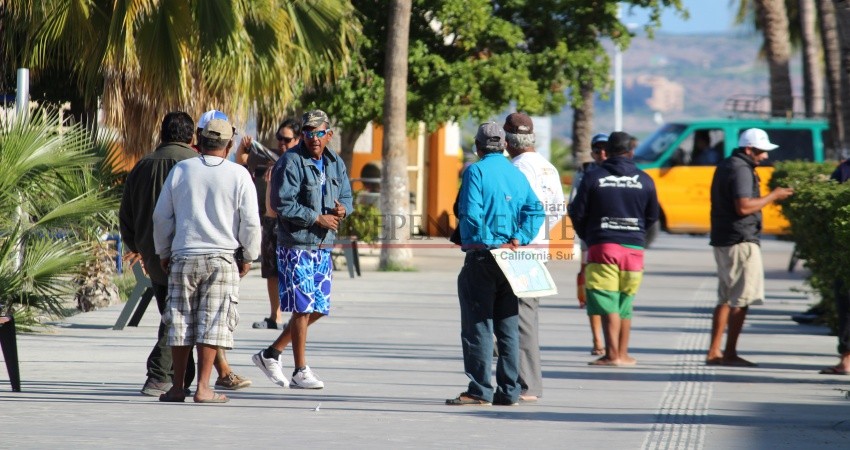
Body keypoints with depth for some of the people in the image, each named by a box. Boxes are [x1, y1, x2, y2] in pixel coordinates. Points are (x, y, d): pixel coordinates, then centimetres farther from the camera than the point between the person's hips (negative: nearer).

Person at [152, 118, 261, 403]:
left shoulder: (181, 170, 4)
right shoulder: (238, 175, -2)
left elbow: (161, 216, 8)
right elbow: (250, 222, -3)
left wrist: (163, 253, 19)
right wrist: (249, 257, 11)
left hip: (183, 257, 2)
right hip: (221, 259, -2)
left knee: (181, 322, 8)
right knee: (212, 323, 0)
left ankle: (177, 387, 10)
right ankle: (202, 388, -4)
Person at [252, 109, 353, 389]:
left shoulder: (335, 164, 12)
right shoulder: (290, 162, -11)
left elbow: (346, 196, 19)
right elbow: (283, 204, -17)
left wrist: (342, 208, -5)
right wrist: (318, 219, -16)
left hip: (323, 246, 8)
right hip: (296, 244, -8)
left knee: (319, 308, 10)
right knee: (303, 308, -6)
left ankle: (271, 354, 22)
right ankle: (300, 371, 3)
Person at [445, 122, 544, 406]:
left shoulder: (476, 171, -7)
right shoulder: (517, 174, 11)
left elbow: (471, 214, -17)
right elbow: (535, 209, 0)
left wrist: (488, 242, -9)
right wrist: (519, 239, -5)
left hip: (482, 257, -6)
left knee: (478, 325, -3)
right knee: (508, 327, 10)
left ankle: (480, 390, -6)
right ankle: (509, 391, 11)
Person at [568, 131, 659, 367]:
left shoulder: (593, 177, -2)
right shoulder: (644, 180, 5)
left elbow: (577, 213, 0)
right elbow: (652, 216, 11)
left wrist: (587, 237, 18)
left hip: (603, 245, -3)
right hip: (634, 247, 3)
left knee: (607, 303, -5)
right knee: (625, 304, 11)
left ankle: (612, 354, -12)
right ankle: (622, 354, 14)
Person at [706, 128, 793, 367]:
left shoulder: (726, 166, 17)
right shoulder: (741, 170, -14)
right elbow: (744, 206, -23)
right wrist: (773, 196, -14)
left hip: (723, 240, 10)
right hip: (740, 241, -10)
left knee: (726, 299, 13)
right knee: (741, 300, -5)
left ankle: (714, 352, 12)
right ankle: (730, 353, -4)